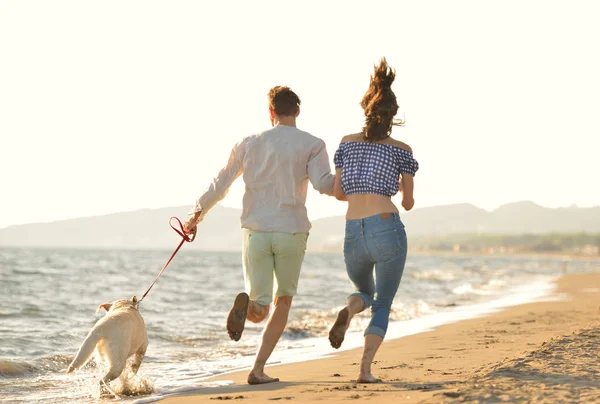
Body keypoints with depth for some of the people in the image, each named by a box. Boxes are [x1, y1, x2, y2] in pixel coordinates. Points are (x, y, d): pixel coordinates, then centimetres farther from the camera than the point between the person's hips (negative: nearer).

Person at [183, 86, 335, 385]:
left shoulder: (251, 143, 9)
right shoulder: (312, 144, 0)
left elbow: (221, 183, 11)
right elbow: (324, 184, -14)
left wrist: (199, 212, 23)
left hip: (256, 232, 2)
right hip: (292, 232, -1)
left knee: (259, 312, 5)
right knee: (283, 301, 17)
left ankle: (247, 302, -33)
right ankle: (258, 369, 6)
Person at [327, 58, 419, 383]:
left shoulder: (347, 143, 11)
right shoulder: (402, 150, 5)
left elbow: (338, 193, 15)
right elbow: (408, 203, 11)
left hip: (353, 233, 2)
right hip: (388, 228, -2)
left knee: (365, 293, 27)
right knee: (383, 305, 11)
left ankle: (348, 311, -10)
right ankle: (365, 369, -8)